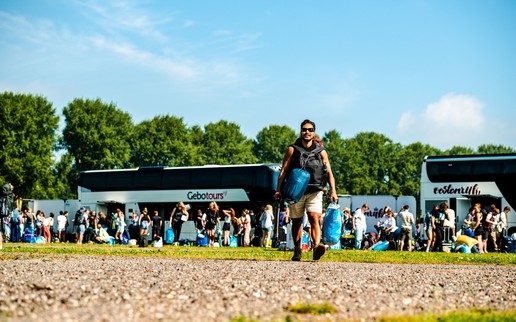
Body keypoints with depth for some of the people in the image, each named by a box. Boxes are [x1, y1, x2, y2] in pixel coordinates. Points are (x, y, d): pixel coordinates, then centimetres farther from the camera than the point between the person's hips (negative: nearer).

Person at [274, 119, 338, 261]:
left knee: (314, 218, -20)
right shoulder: (292, 150, 7)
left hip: (315, 192, -1)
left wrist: (333, 191, -3)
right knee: (296, 222, 9)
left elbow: (329, 172, 8)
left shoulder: (321, 151, 10)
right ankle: (297, 251, 22)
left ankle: (317, 246, -36)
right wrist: (278, 189, -8)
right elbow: (283, 171, 3)